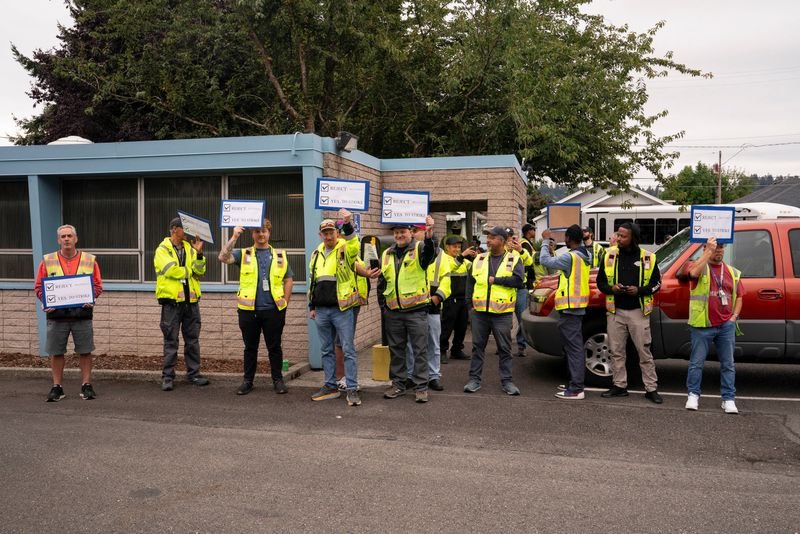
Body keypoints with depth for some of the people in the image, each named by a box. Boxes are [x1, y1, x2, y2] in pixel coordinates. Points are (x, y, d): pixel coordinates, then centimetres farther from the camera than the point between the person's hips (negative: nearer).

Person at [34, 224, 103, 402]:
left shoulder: (89, 260, 7)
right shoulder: (47, 261, 7)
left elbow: (97, 285, 6)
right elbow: (39, 286, 7)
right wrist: (46, 301, -10)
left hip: (82, 313, 0)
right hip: (56, 314, 1)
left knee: (85, 351, 2)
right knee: (56, 352, 5)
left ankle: (86, 385, 12)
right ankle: (57, 387, 15)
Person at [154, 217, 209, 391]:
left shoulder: (189, 248, 13)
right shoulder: (163, 249, -2)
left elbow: (199, 271, 1)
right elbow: (171, 270, -18)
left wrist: (199, 253, -13)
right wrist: (189, 272, -4)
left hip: (190, 300, 5)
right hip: (172, 300, -5)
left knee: (192, 339, 10)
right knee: (171, 341, 0)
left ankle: (193, 373, 19)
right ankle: (168, 376, 8)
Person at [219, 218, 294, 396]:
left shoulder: (280, 255, 9)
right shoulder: (243, 254, 6)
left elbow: (289, 279, 11)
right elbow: (223, 257, -10)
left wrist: (285, 302, 3)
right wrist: (234, 238, -15)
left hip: (273, 309, 0)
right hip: (249, 310, 0)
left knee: (275, 347, 6)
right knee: (250, 347, 9)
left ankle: (278, 380, 17)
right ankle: (247, 381, 19)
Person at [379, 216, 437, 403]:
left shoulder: (419, 248, -3)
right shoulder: (387, 254, 12)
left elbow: (429, 254, -27)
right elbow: (382, 279, 22)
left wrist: (429, 236, -47)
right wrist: (383, 298, 10)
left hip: (416, 310, -5)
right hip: (393, 311, 5)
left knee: (420, 349, 0)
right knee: (396, 349, 13)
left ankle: (421, 386, 8)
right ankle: (398, 384, 24)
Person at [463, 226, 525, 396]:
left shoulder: (514, 259, -1)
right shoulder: (480, 259, 10)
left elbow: (518, 280, -15)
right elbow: (470, 281, 12)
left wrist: (495, 280, -14)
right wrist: (469, 302, 4)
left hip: (502, 313, -3)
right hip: (480, 312, 3)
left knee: (504, 348, 5)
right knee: (478, 346, 8)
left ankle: (506, 381, 14)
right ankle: (474, 379, 16)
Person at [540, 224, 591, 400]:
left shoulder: (570, 257, -20)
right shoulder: (585, 256, 10)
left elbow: (545, 261, -16)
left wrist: (546, 240, -4)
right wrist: (552, 251, 16)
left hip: (569, 308, -10)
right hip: (578, 306, 10)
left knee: (573, 348, -9)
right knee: (575, 347, 16)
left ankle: (576, 389, -7)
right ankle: (575, 383, 24)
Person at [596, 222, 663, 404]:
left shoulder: (648, 257, -2)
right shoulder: (610, 255, 3)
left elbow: (656, 283, 5)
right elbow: (600, 281, 10)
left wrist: (639, 290, -13)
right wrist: (611, 289, -11)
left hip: (638, 312, -2)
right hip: (615, 311, 2)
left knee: (644, 351, 1)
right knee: (616, 351, 8)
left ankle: (651, 389, 9)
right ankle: (619, 386, 19)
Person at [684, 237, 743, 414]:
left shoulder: (733, 272, 13)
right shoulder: (700, 266, 0)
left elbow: (739, 297, 16)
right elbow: (693, 272, -25)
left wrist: (734, 316, 2)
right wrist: (708, 251, -23)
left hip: (726, 326, 4)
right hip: (703, 325, -4)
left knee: (728, 364, 7)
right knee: (696, 362, 3)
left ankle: (729, 399, 15)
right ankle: (693, 395, 16)